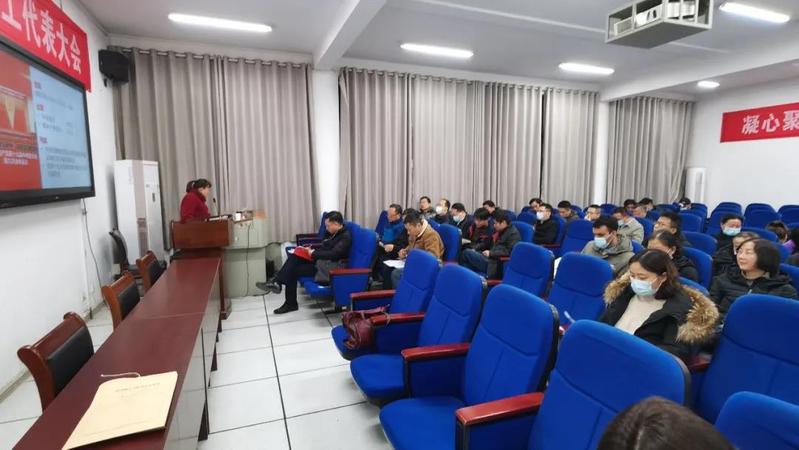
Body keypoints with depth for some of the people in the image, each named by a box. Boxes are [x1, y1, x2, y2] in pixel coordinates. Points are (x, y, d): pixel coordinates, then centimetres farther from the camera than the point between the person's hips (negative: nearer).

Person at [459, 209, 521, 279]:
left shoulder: (513, 233, -8)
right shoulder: (499, 231, 19)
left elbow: (509, 252, -20)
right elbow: (487, 243, 27)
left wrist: (491, 253, -20)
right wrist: (474, 248, 11)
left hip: (497, 265, -9)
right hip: (491, 258, 9)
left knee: (467, 253, -16)